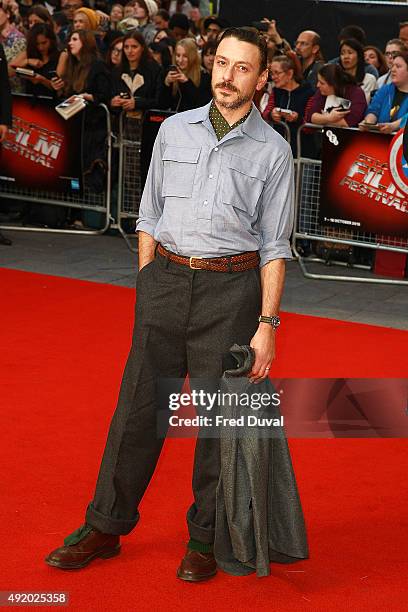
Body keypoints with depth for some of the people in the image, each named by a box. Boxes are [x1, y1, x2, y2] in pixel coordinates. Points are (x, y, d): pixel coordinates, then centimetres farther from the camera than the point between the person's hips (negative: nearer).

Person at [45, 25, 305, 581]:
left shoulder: (272, 150, 1)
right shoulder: (175, 130, 9)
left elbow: (275, 247, 0)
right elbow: (150, 215, 13)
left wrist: (267, 324, -7)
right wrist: (145, 292, 8)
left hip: (231, 290, -2)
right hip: (166, 280, 2)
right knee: (138, 408, 5)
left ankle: (205, 540, 18)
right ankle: (105, 527, 18)